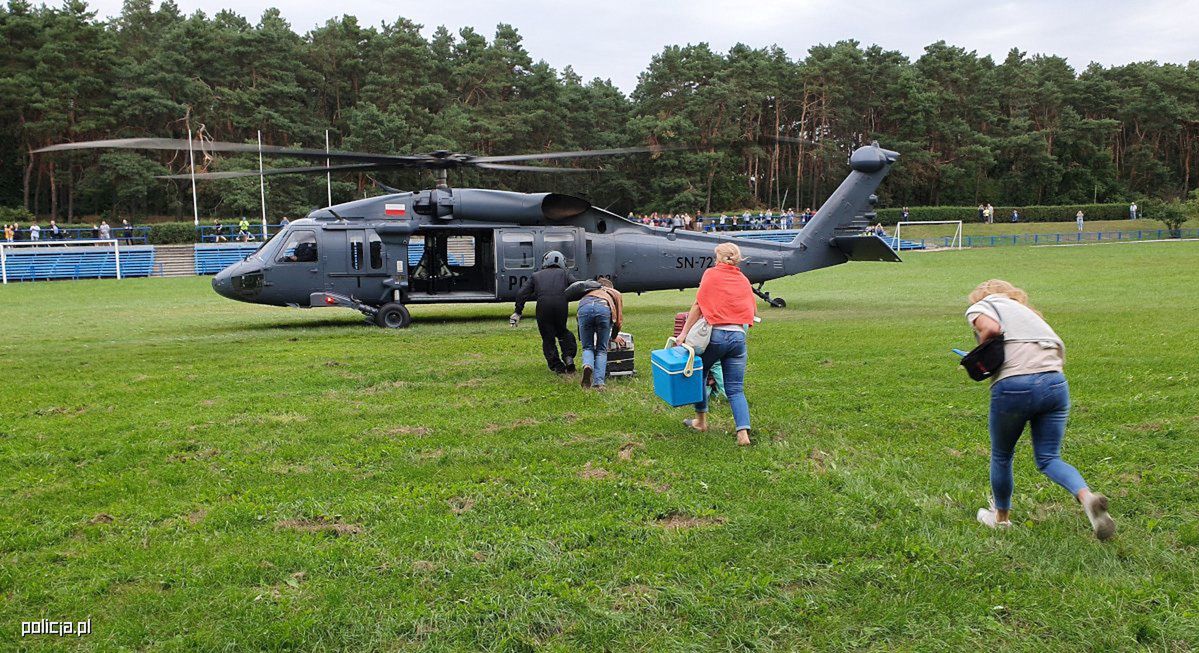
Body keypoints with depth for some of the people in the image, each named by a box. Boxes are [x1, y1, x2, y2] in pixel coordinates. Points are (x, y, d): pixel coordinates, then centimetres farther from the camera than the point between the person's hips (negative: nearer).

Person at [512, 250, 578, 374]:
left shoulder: (536, 275, 28)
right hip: (561, 303, 1)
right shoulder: (564, 273, 28)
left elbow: (522, 294, 21)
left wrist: (517, 312, 23)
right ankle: (568, 357, 7)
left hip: (543, 305, -1)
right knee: (562, 331, 24)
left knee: (548, 337, 9)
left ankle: (557, 366, 4)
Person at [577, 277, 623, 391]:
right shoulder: (615, 293, 39)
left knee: (587, 347, 14)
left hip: (584, 307, 1)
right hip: (604, 308, -1)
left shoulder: (589, 292, 45)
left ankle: (587, 365, -17)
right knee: (602, 350, 10)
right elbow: (619, 321, 31)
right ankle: (598, 383, -5)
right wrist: (613, 337, 47)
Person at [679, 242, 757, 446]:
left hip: (716, 334, -4)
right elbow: (751, 309, 10)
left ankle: (701, 420, 28)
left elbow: (698, 305, -5)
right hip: (739, 337, 4)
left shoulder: (711, 274, 1)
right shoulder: (744, 280, 13)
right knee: (736, 389, 7)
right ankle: (743, 433, -7)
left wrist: (684, 332, -5)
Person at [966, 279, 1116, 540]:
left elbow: (991, 328, -10)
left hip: (1012, 387, -5)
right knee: (1049, 458, 12)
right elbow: (1059, 349, 21)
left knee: (1001, 456, 16)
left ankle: (1001, 516, 33)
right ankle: (1087, 497, -16)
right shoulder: (1028, 312, 32)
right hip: (1055, 383, 5)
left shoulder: (980, 305, 14)